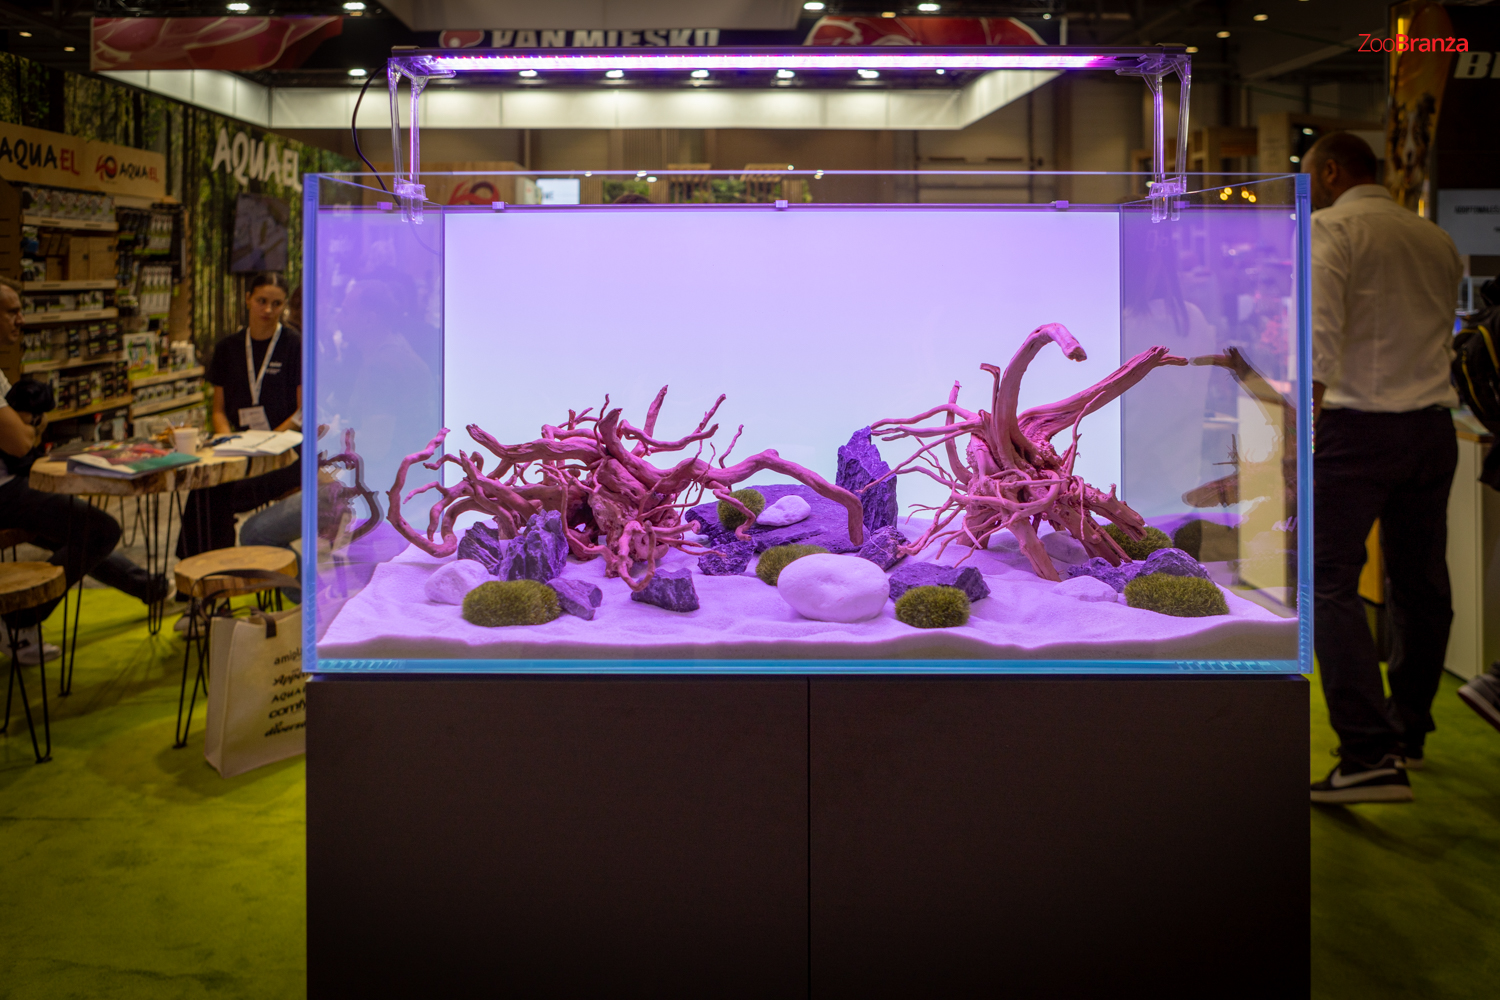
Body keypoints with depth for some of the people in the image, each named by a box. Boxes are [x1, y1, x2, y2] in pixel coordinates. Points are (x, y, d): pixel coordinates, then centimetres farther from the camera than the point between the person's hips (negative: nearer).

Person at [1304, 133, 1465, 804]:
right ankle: (1409, 730, 28)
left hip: (1360, 422, -7)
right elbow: (1442, 330, 21)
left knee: (1330, 584, -9)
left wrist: (1306, 413, -22)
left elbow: (1319, 332, -16)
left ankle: (1371, 755, -18)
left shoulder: (1329, 228, -3)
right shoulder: (1435, 239, 17)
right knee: (1419, 582, 14)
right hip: (1433, 424, 8)